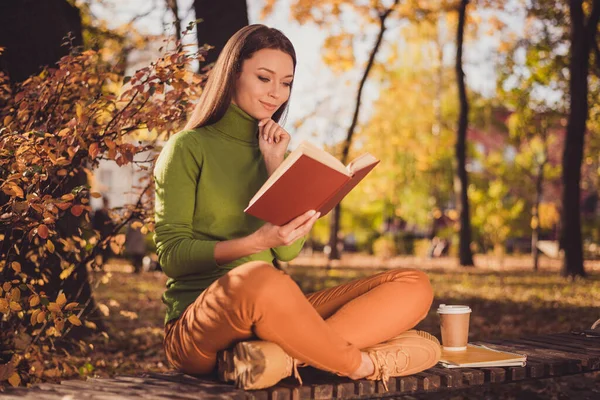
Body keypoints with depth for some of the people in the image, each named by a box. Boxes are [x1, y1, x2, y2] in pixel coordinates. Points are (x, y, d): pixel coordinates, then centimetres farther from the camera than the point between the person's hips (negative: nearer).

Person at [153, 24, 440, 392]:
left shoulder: (279, 153, 18)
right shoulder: (188, 148, 3)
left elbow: (289, 251, 5)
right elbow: (172, 255, -6)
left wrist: (276, 166, -2)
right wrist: (255, 242, -20)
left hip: (275, 315, 6)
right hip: (199, 328, -6)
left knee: (414, 286, -13)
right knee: (259, 279, -43)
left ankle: (281, 354, -33)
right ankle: (360, 364, -19)